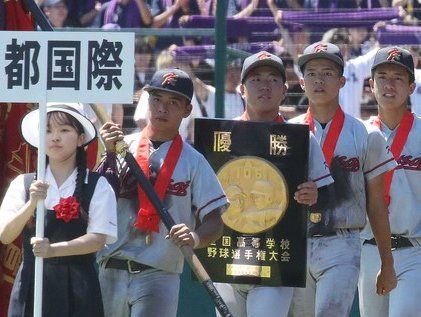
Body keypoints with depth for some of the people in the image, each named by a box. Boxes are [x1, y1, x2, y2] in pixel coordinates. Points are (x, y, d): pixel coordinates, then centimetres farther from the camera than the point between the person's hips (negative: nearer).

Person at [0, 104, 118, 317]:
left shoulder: (97, 186, 3)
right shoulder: (23, 184, 9)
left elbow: (98, 239, -6)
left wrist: (54, 249, -20)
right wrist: (32, 203, -15)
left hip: (76, 289, -2)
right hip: (31, 283, 2)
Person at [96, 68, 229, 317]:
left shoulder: (193, 161, 5)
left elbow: (215, 223, 0)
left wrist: (195, 238, -22)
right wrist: (110, 154, -11)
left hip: (159, 277, -3)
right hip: (110, 274, 3)